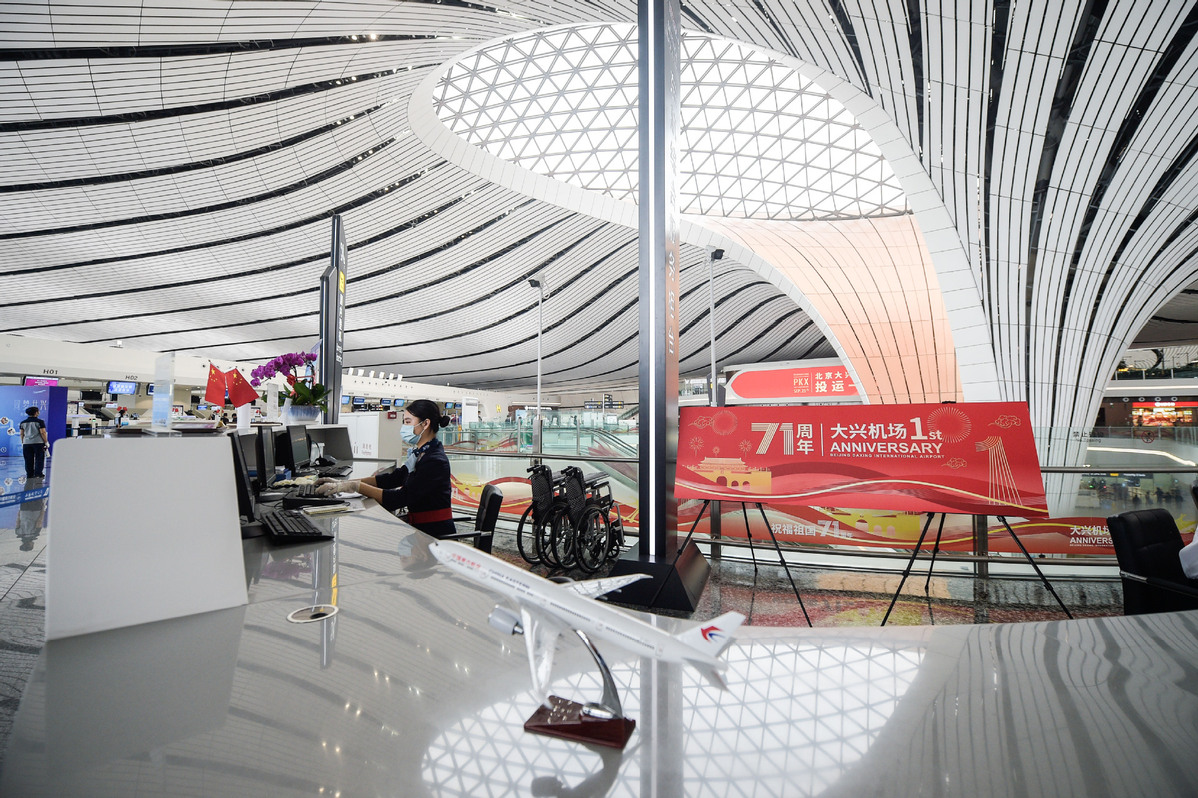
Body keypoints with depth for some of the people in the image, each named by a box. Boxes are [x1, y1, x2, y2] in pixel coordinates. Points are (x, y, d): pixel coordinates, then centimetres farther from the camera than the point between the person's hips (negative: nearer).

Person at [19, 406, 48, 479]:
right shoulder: (39, 422, -8)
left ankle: (29, 475, 10)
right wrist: (46, 442, -4)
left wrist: (23, 443, 19)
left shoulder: (23, 423, 8)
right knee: (39, 459, 3)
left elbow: (21, 434, 10)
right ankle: (38, 473, -1)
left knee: (28, 460, 9)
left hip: (27, 443, 4)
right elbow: (43, 433, -11)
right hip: (38, 443, -4)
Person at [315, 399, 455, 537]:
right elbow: (393, 478, 12)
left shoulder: (435, 461, -21)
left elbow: (401, 498, -24)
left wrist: (355, 486, -22)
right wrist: (344, 483, 5)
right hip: (420, 526, 8)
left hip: (436, 534, -8)